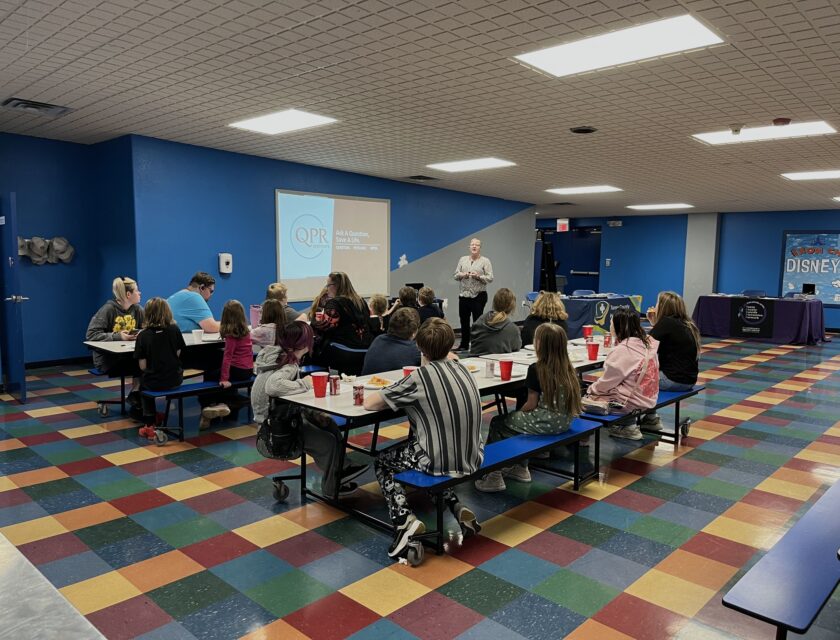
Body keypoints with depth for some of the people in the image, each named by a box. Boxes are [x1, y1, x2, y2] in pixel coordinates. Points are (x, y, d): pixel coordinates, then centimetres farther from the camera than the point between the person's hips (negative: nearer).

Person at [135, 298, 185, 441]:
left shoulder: (143, 335, -10)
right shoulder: (174, 330, -4)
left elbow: (142, 366, -8)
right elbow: (177, 354, 6)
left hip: (154, 382, -3)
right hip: (175, 380, 3)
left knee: (143, 383, 32)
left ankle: (149, 426, 32)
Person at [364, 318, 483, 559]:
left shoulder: (420, 377, -14)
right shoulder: (460, 368, 5)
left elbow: (369, 403, -10)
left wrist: (394, 399, 8)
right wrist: (404, 397, 17)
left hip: (441, 462, -6)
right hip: (472, 459, 6)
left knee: (382, 462, 18)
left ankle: (405, 520, -4)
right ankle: (457, 507, 17)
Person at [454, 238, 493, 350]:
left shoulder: (485, 261, 0)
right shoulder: (463, 260, 12)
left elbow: (490, 278, -6)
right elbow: (456, 275, 11)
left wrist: (478, 276, -20)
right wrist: (462, 275, -10)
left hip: (478, 296, -4)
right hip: (463, 295, 4)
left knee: (477, 320, -2)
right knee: (464, 320, 9)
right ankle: (464, 344, 19)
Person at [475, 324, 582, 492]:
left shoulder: (536, 369, -16)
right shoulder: (568, 368, 4)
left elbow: (532, 404, -12)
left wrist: (519, 413, 9)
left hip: (545, 423, -8)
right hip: (564, 422, 8)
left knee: (497, 423, 10)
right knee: (520, 421, 30)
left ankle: (494, 476, 12)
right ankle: (521, 468, 34)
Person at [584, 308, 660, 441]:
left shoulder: (622, 350, -20)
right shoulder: (647, 342, 4)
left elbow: (607, 382, -11)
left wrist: (591, 389, 3)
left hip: (632, 402, -9)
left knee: (587, 399, -2)